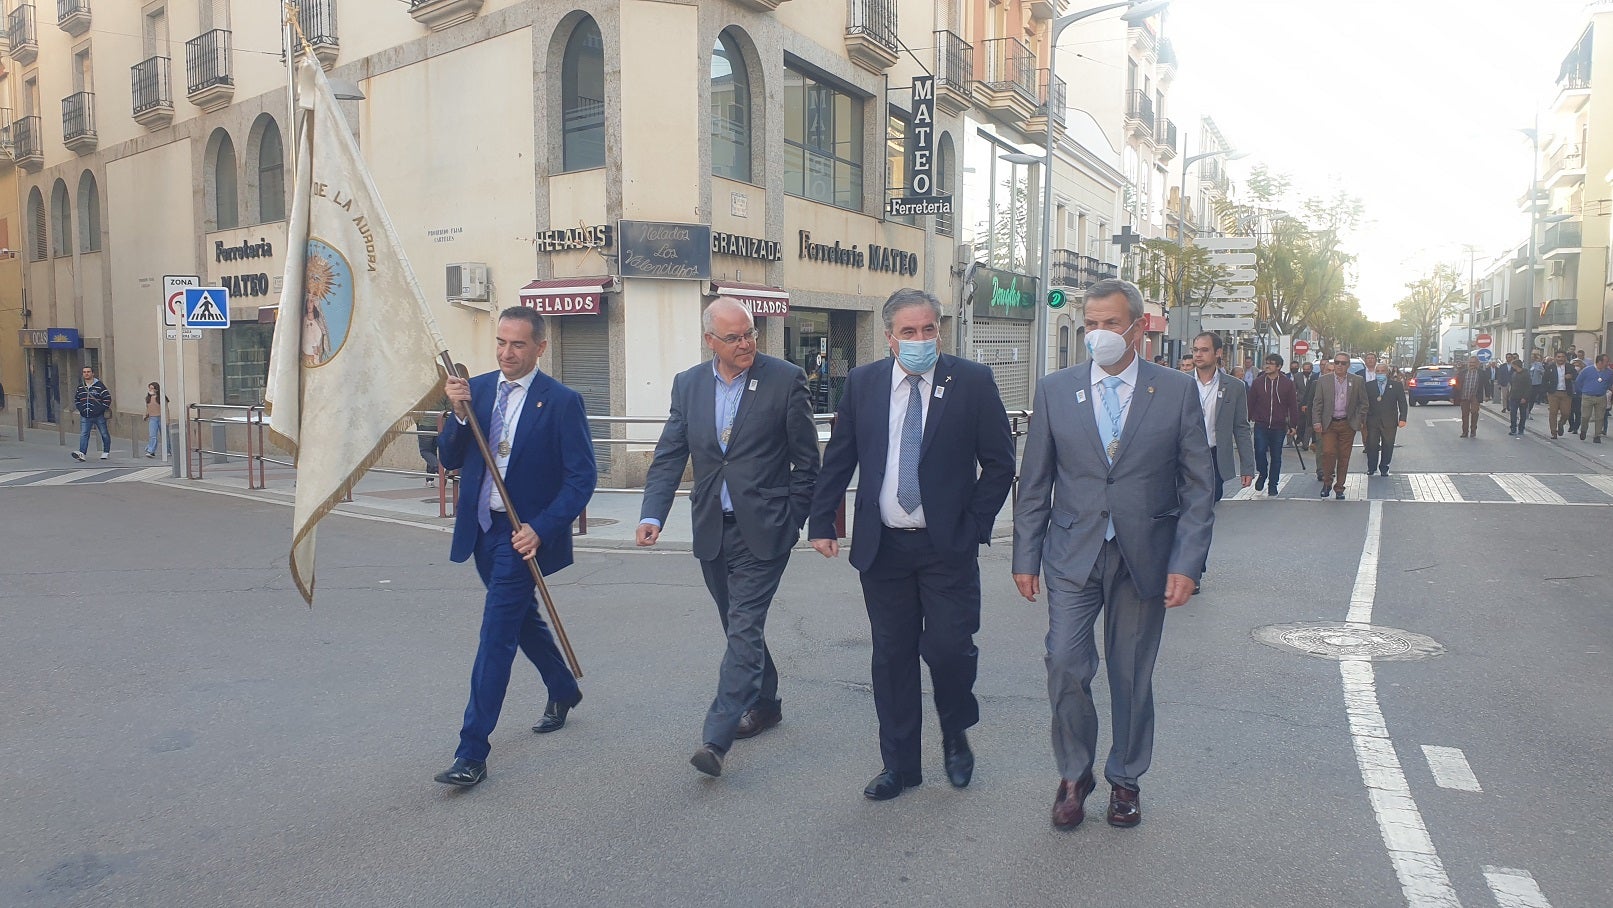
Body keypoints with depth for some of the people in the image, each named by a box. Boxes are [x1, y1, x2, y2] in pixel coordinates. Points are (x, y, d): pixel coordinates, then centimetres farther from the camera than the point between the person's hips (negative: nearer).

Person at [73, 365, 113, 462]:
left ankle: (106, 452, 24)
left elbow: (108, 398, -8)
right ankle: (82, 453, -19)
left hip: (99, 416, -3)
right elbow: (76, 399, 21)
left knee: (104, 434, 9)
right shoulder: (80, 387, 8)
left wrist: (102, 409, -13)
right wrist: (80, 409, 6)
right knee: (84, 435, -9)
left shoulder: (99, 385, -7)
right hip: (85, 416, 4)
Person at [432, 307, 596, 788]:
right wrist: (460, 414, -15)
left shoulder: (561, 401, -12)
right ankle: (563, 691, 46)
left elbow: (581, 477, -13)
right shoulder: (476, 388, 4)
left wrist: (540, 529, -21)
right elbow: (449, 459, 3)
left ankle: (472, 753, -1)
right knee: (522, 618, 22)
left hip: (524, 534, -6)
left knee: (496, 636, -8)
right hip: (480, 529, 7)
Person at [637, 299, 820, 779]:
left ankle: (716, 737, -8)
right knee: (740, 626, 17)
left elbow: (806, 460, -1)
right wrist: (652, 514, -10)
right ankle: (765, 703, 38)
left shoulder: (785, 379, -7)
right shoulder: (688, 384, 5)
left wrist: (792, 521, -3)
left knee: (744, 628, -9)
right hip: (711, 530, 5)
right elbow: (669, 457, 3)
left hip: (762, 529, -5)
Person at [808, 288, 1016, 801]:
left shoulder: (972, 382, -3)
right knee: (892, 657, 9)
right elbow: (838, 460, 9)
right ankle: (899, 764, 25)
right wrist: (822, 522, 3)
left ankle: (956, 735, 26)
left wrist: (974, 525, -5)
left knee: (948, 647, -6)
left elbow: (1000, 462, 1)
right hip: (882, 545, 2)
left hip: (948, 547, -2)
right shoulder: (862, 383, 4)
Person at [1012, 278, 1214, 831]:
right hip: (1073, 556, 0)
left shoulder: (1177, 393, -1)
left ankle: (1125, 779, 31)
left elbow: (1199, 488, 0)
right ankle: (1074, 775, 16)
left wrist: (1186, 563, -8)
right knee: (1065, 665, -8)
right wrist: (1026, 557, 1)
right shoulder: (1055, 390, 2)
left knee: (1132, 675, 10)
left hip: (1145, 557, 0)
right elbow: (1034, 484, 5)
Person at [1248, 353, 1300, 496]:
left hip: (1279, 427, 0)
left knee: (1276, 456, 7)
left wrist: (1293, 425, 1)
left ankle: (1272, 485, 18)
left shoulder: (1287, 383, 1)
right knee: (1260, 451, -12)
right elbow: (1250, 403, 6)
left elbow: (1293, 405, 4)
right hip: (1261, 425, 0)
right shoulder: (1258, 382, 2)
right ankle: (1262, 474, 16)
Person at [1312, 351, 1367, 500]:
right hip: (1328, 424, -1)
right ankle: (1327, 482, 5)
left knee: (1344, 457, 4)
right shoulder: (1323, 381, 4)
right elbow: (1317, 403, 4)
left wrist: (1360, 421, 2)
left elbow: (1363, 403, 10)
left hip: (1348, 424, 1)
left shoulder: (1357, 381, 5)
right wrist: (1316, 422, -5)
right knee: (1328, 452, -14)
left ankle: (1339, 488, 14)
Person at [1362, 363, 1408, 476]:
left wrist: (1402, 418, -5)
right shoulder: (1369, 385, 6)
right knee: (1372, 445, 1)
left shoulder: (1396, 385, 5)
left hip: (1389, 422, 0)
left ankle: (1384, 469, 16)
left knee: (1387, 446, 5)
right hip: (1372, 421, 0)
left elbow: (1402, 403, 4)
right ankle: (1371, 468, 12)